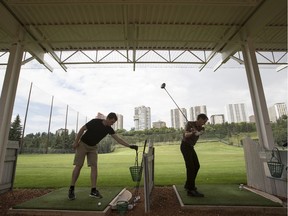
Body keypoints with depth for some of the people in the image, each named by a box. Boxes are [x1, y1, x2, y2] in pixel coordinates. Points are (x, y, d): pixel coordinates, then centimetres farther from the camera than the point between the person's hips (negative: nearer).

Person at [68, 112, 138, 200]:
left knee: (94, 166, -5)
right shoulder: (95, 121, -21)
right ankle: (71, 189, 9)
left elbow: (118, 139, -14)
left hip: (93, 147, 5)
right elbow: (82, 129, -13)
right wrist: (76, 141, -13)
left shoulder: (109, 129, -8)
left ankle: (93, 190, -1)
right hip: (82, 144, -4)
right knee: (78, 166, -5)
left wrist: (130, 146, -23)